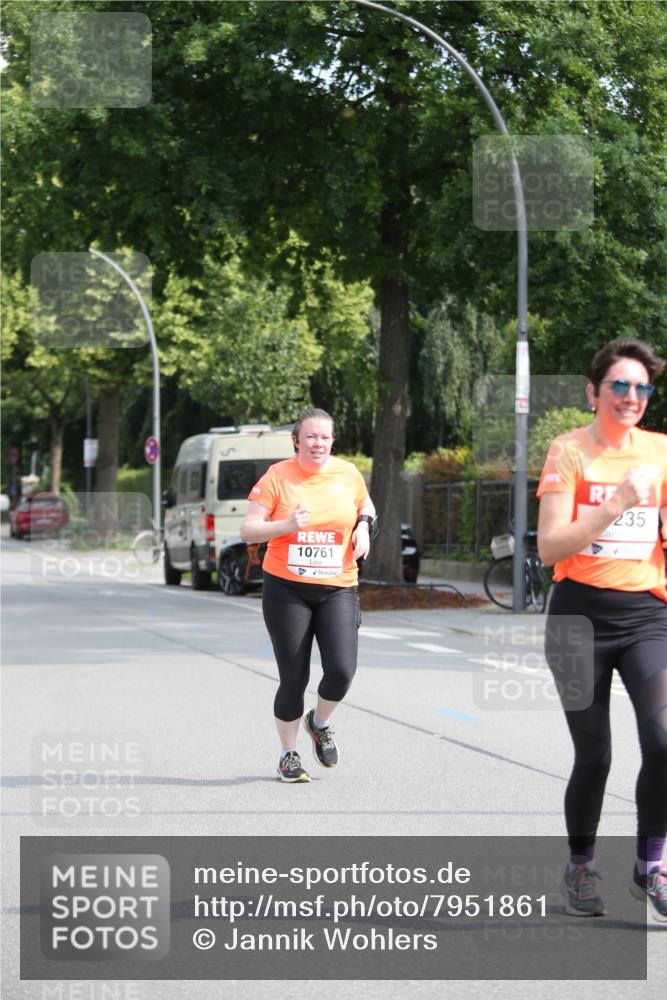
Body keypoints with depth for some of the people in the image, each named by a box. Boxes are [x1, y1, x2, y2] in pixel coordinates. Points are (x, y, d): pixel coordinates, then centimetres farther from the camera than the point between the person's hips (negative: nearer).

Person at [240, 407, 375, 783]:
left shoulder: (348, 473, 4)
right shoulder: (277, 476, -5)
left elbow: (365, 505, 26)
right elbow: (248, 530, -6)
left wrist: (364, 525, 4)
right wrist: (287, 525, -22)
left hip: (338, 589, 2)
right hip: (286, 589, -2)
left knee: (342, 671, -13)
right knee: (294, 678, 0)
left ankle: (320, 723, 20)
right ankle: (289, 754, 20)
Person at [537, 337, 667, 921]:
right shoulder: (570, 452, -3)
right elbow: (550, 548, -12)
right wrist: (614, 505, -21)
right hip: (583, 614, -2)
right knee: (594, 757, 3)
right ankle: (581, 868, 25)